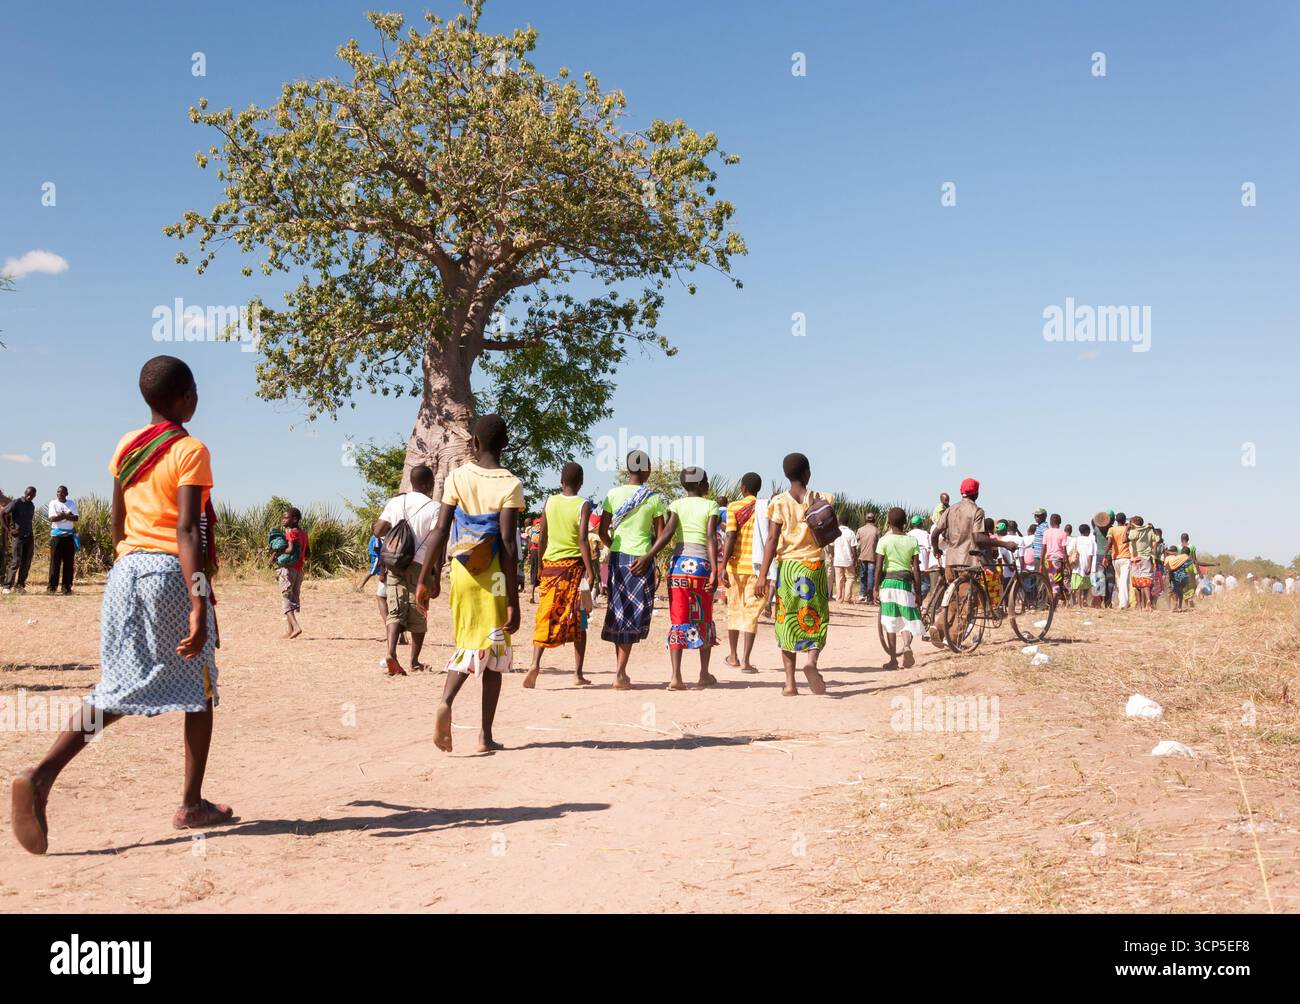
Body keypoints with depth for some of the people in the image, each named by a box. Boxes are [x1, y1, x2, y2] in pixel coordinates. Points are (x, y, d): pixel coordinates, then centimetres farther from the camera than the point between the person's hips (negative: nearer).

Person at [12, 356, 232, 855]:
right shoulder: (190, 451, -7)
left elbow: (117, 523, 18)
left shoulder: (125, 446, 13)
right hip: (172, 571, -6)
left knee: (115, 692, 7)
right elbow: (186, 531, -18)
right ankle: (191, 805, 14)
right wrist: (198, 602, -24)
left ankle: (42, 774, -15)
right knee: (199, 690, 9)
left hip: (126, 571, 6)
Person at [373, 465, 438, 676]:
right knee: (418, 616, 10)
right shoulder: (434, 508, -6)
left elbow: (378, 531, 1)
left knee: (396, 611, 1)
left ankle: (391, 652, -22)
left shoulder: (395, 502, 6)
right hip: (419, 566, -3)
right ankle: (414, 662, 20)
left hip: (394, 564, 3)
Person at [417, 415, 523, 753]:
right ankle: (486, 736, 8)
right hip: (494, 574, -3)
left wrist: (425, 578, 3)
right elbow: (508, 544, -14)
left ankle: (445, 702, -10)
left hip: (462, 572, 3)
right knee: (492, 652, 7)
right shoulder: (510, 485, -8)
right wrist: (513, 601, -13)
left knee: (467, 645, 17)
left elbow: (440, 531, -3)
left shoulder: (457, 477, 0)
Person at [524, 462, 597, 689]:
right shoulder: (583, 505, -6)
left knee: (546, 616, 3)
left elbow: (542, 538, 9)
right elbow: (582, 540, -15)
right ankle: (578, 673, 11)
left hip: (551, 563, 2)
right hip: (574, 564, -2)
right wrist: (591, 572, -15)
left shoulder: (550, 502, 5)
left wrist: (541, 565, 21)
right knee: (578, 620, 8)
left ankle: (535, 663, -16)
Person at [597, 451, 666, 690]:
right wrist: (647, 554, 8)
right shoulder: (654, 498, -4)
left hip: (617, 557, 3)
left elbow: (603, 532, 0)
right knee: (634, 615, 2)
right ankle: (620, 673, -4)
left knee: (618, 611, 14)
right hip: (642, 559, -3)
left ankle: (621, 669, 19)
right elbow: (660, 535, -5)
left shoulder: (613, 494, 2)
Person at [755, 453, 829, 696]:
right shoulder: (819, 500, 1)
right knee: (816, 620, 8)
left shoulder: (779, 502, -2)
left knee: (787, 622, 6)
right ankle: (811, 660, -21)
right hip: (814, 566, 0)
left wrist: (763, 574, -10)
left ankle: (790, 682, 2)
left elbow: (772, 539, -9)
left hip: (787, 566, 0)